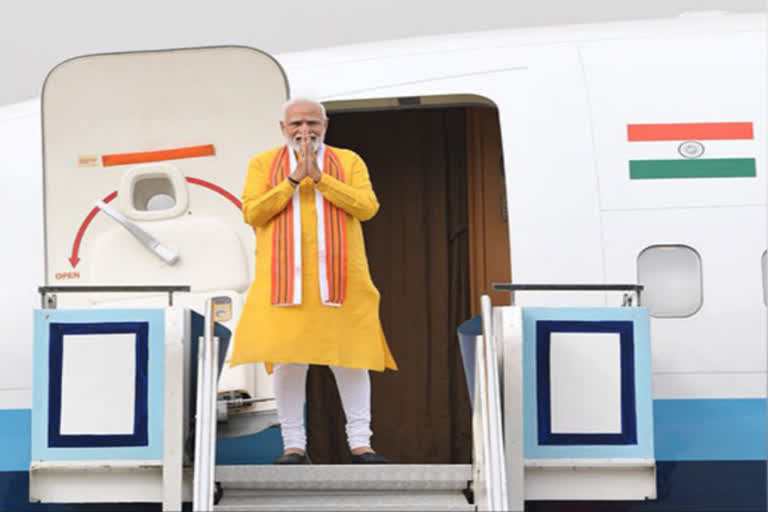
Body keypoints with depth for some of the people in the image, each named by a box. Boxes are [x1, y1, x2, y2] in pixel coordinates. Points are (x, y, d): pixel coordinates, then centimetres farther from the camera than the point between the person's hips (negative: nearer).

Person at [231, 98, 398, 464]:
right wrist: (294, 179, -9)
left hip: (339, 278, 1)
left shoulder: (349, 162, 10)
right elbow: (252, 213, -2)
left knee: (350, 356, -1)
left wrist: (319, 177, -10)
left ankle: (359, 442, 6)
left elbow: (367, 207, -4)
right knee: (288, 357, -5)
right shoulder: (263, 164, 10)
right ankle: (294, 444, 2)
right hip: (285, 277, 0)